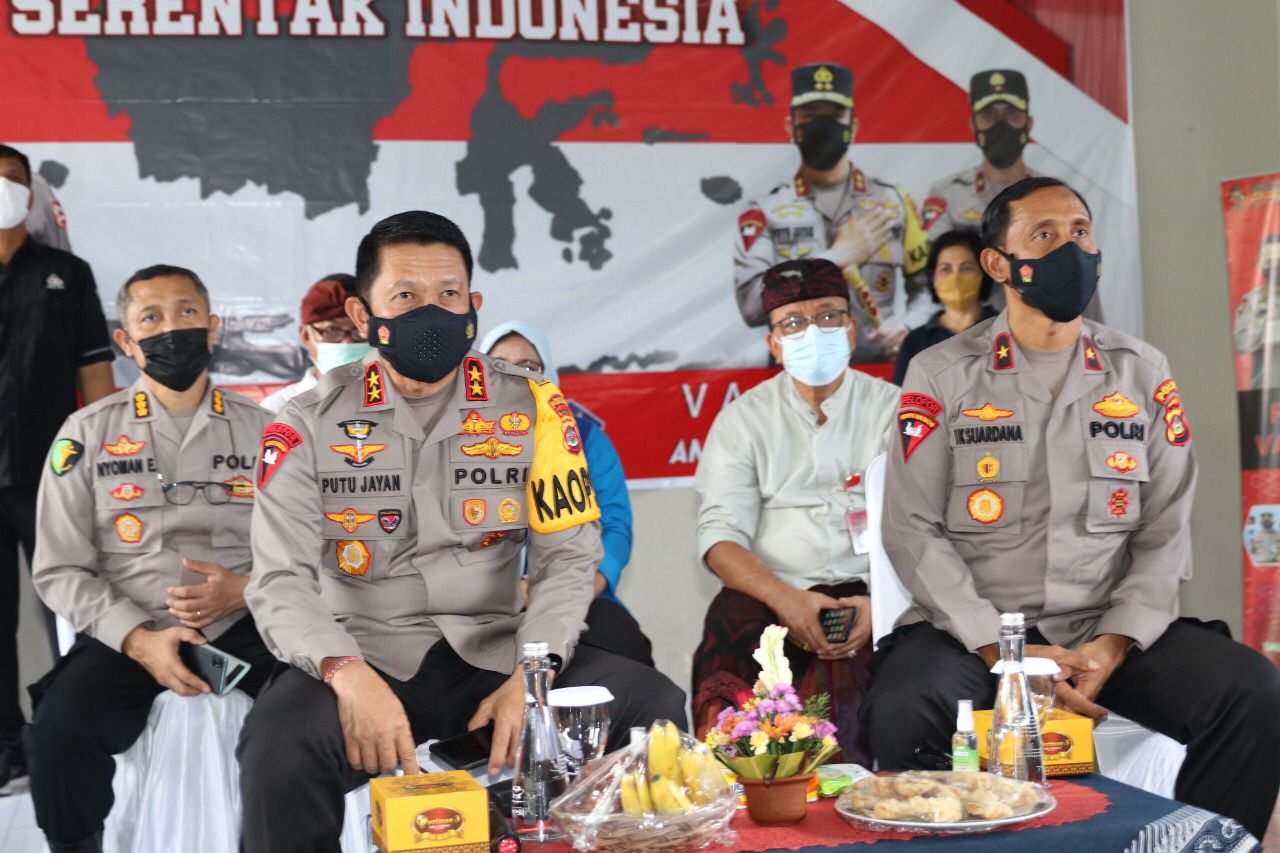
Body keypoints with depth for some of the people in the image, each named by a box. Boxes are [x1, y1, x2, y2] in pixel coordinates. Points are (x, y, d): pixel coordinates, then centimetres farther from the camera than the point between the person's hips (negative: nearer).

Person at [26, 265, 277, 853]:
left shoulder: (263, 430, 9)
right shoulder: (87, 433, 6)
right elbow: (60, 571, 1)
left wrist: (246, 590, -14)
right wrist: (139, 640, -14)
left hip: (244, 626, 1)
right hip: (129, 634, 0)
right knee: (59, 733, -29)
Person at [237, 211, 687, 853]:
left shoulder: (531, 407, 2)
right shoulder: (309, 426, -2)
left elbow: (568, 557, -1)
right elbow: (281, 580, -9)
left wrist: (532, 675, -19)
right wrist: (347, 673, -29)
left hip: (494, 652, 2)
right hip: (364, 655, -1)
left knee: (656, 708, -21)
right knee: (278, 744, -33)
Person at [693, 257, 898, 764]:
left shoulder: (892, 411, 11)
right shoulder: (744, 418, 12)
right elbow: (720, 536, 2)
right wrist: (785, 598, -16)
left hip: (865, 594, -1)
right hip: (773, 593, 1)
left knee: (844, 662, -32)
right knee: (731, 625, -31)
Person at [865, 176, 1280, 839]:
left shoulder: (1144, 374, 8)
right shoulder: (940, 377, 1)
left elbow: (1164, 533, 4)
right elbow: (914, 530, -5)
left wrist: (1114, 646, -12)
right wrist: (999, 651, -16)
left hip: (1110, 633, 2)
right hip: (972, 629, -2)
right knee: (901, 711, -34)